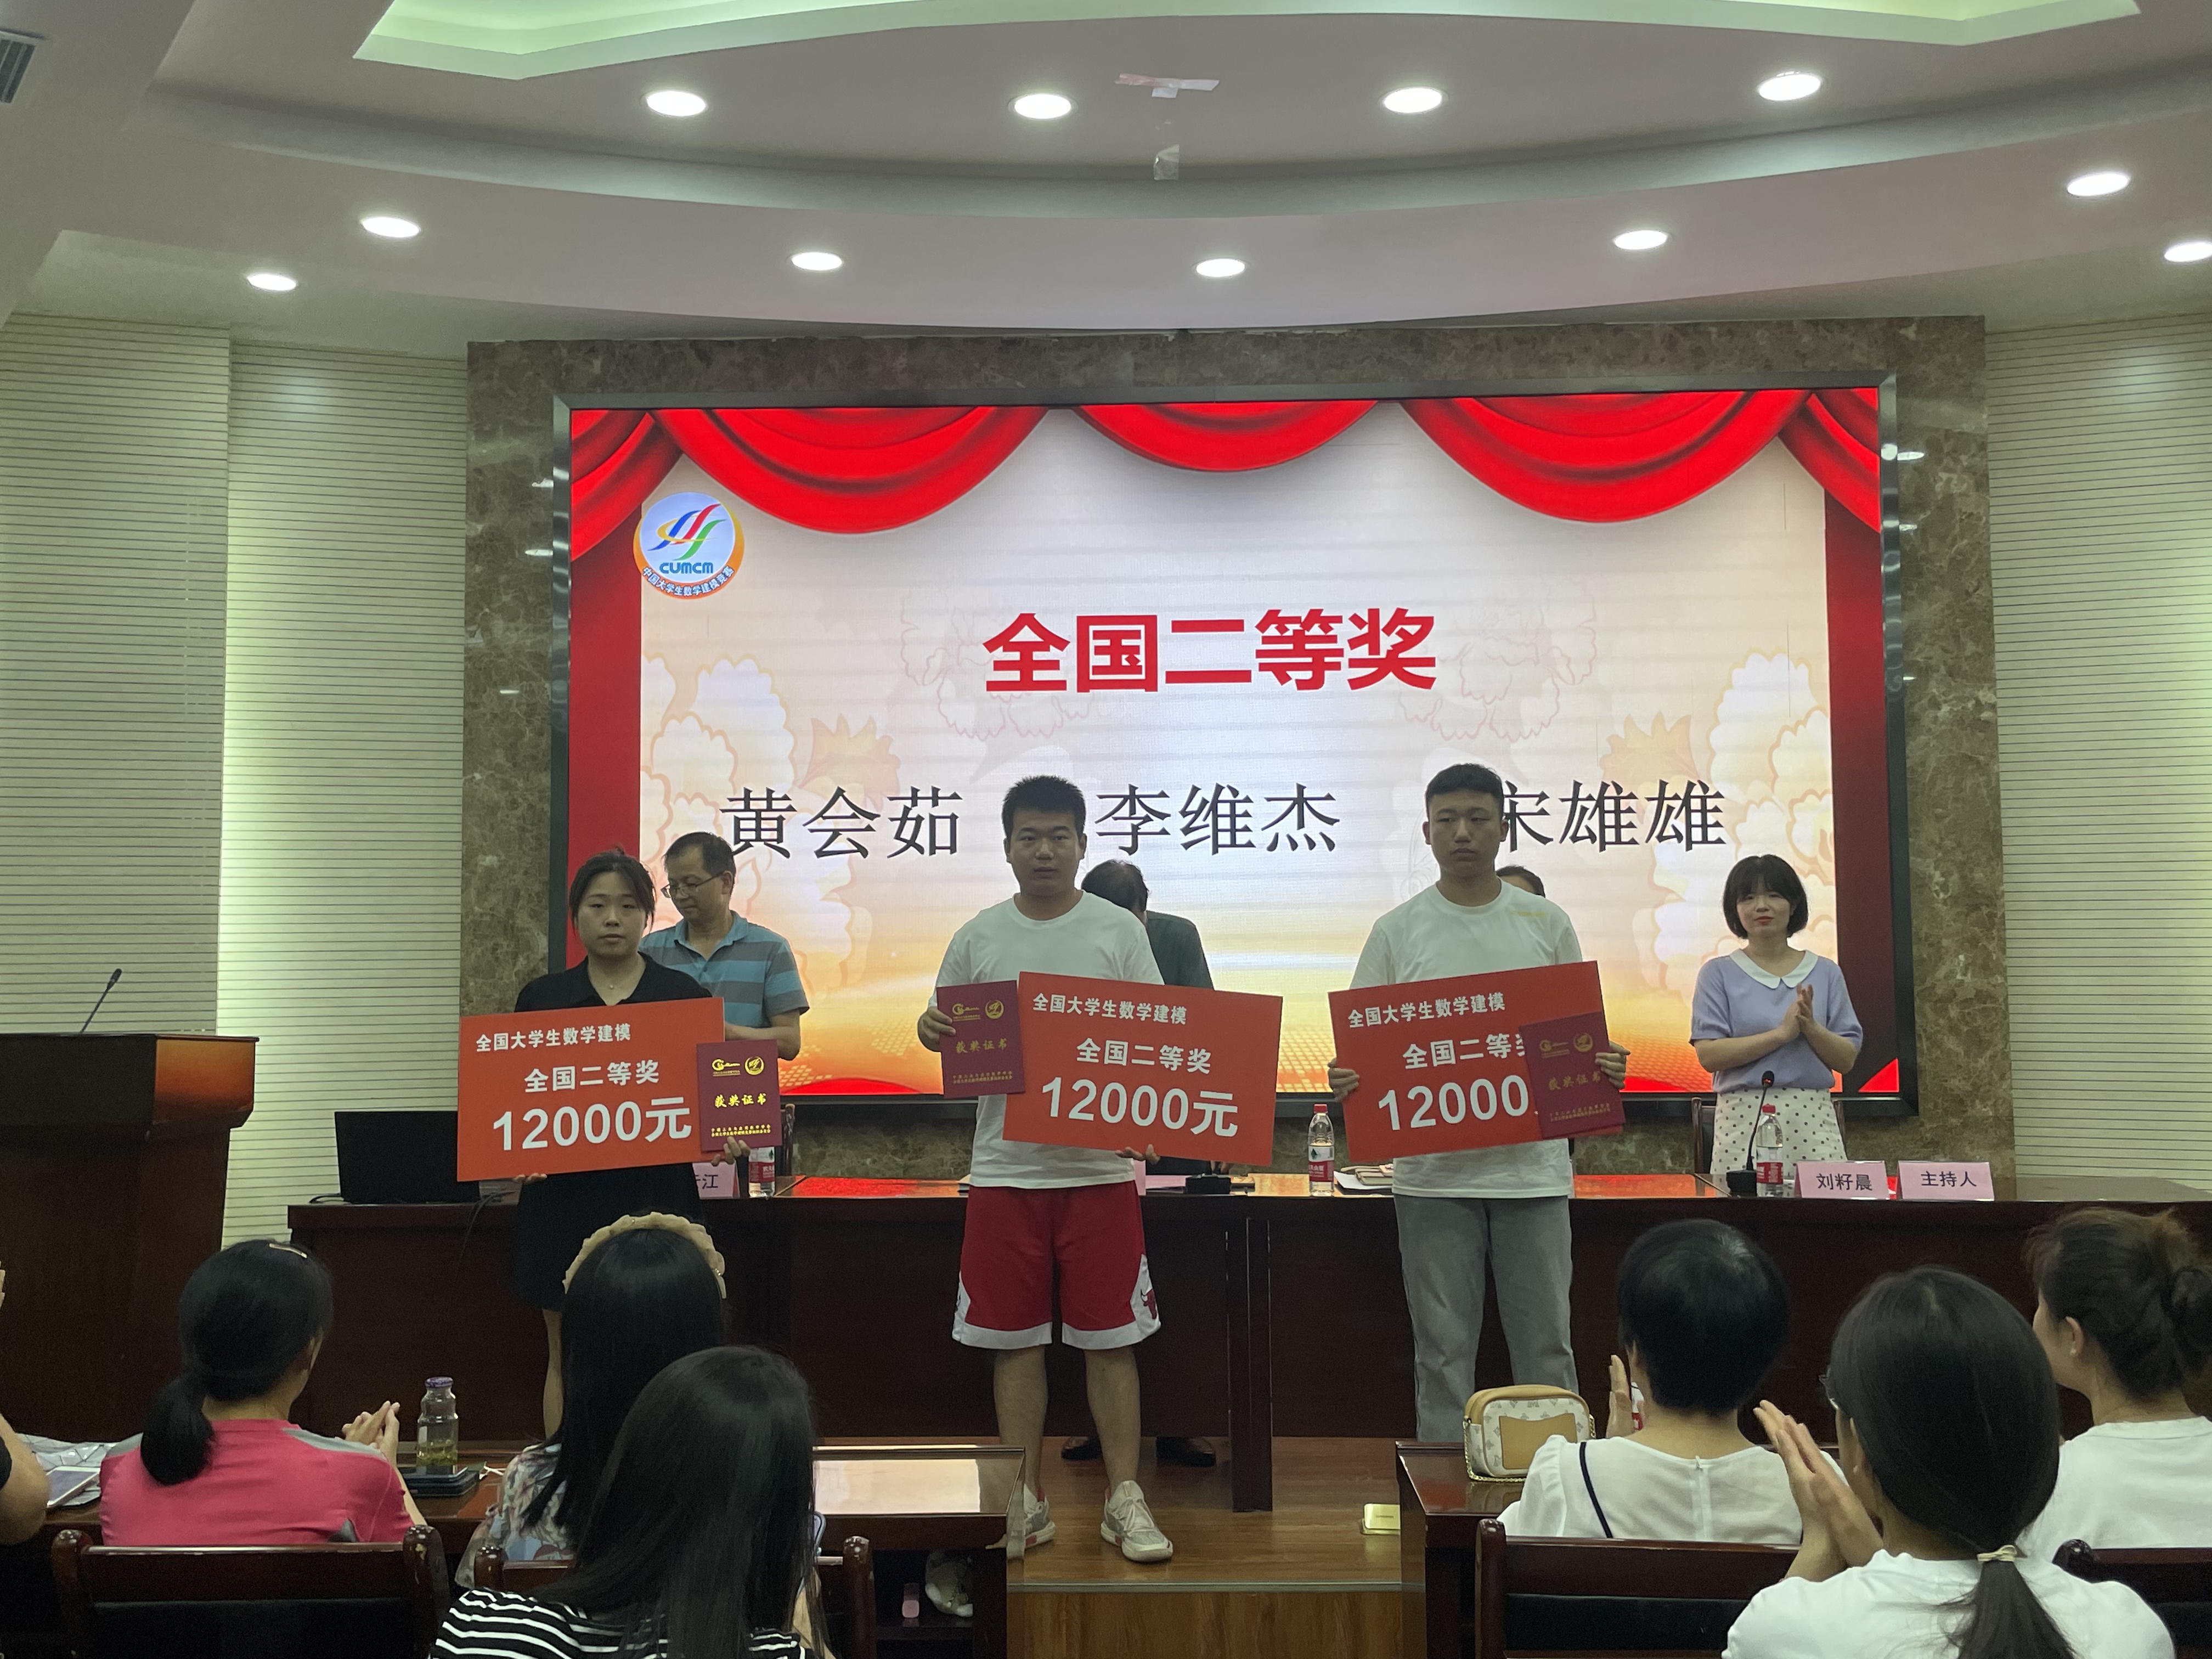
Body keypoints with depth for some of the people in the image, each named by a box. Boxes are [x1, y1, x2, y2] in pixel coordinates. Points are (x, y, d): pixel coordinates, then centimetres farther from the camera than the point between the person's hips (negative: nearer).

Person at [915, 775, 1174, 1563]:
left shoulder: (1120, 932, 2)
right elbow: (952, 1045, 13)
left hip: (1099, 1165, -1)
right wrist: (931, 1030, -10)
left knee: (1109, 1336, 3)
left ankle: (1125, 1498, 14)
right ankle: (1023, 1500, 19)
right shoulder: (977, 938, 7)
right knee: (1014, 1338, 7)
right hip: (1005, 1166, 2)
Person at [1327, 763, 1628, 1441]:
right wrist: (1347, 1078, -17)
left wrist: (1605, 1065, -10)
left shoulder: (1546, 923, 6)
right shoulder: (1398, 931, 2)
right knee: (1443, 1347, 8)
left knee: (1546, 1344, 9)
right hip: (1434, 1173, -1)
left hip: (1533, 1165, 1)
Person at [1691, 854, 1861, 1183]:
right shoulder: (1719, 974, 5)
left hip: (1813, 1119, 2)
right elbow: (1708, 1055, -6)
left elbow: (1847, 1060, 7)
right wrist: (1782, 1033, -12)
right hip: (1743, 1119, -2)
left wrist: (1810, 1027, -11)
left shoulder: (1826, 973, 11)